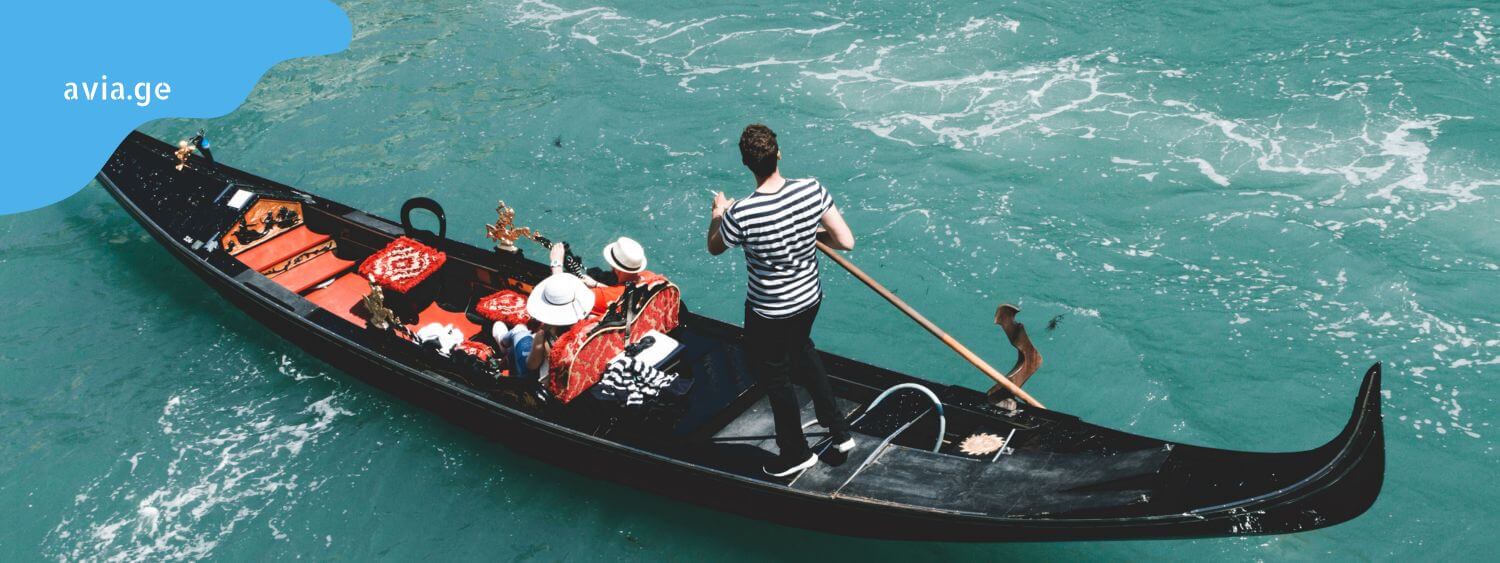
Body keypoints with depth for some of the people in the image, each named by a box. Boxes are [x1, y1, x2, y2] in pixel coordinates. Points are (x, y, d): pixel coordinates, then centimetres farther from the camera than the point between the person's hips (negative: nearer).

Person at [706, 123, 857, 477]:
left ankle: (796, 453, 39)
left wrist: (717, 213, 12)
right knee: (802, 353, 33)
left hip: (769, 313, -5)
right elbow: (846, 242, -14)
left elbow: (714, 248, -7)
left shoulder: (740, 215, -29)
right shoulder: (812, 190, -19)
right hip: (810, 299, 5)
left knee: (774, 377, 19)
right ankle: (839, 432, 42)